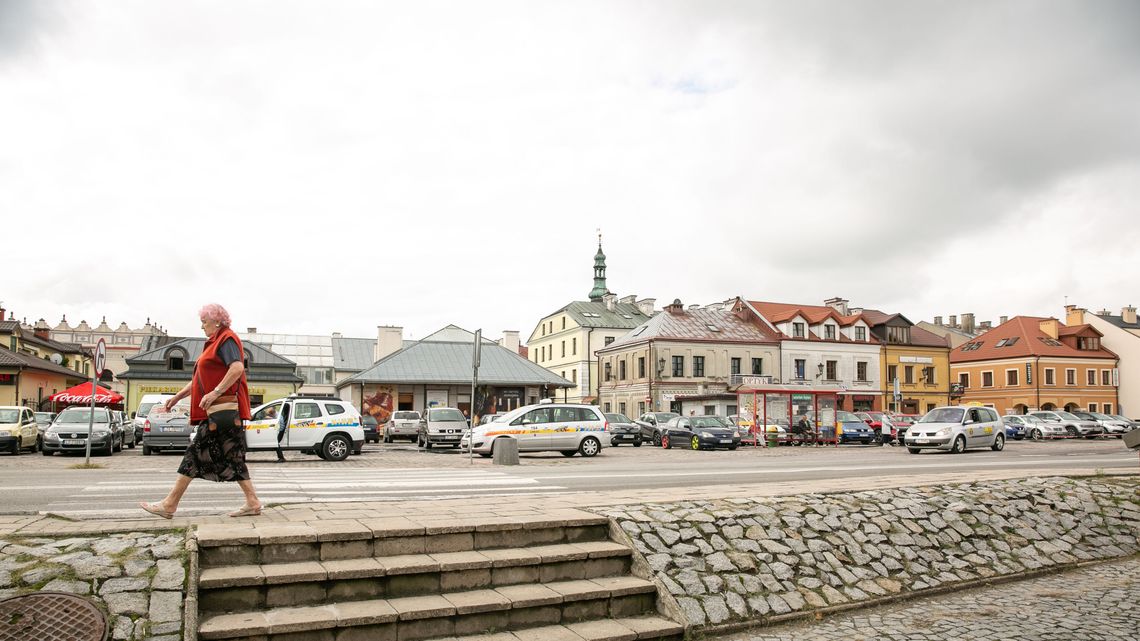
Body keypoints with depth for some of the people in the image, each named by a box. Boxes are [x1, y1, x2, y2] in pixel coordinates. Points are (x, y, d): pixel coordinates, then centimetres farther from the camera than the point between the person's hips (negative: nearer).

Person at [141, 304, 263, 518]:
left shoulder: (227, 339, -7)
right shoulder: (215, 342, 25)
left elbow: (237, 368, -24)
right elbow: (200, 379, 28)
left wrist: (215, 392, -28)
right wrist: (177, 396, 23)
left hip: (223, 410, -10)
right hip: (218, 410, 10)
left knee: (197, 453, -5)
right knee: (232, 456, 6)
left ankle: (170, 505, 2)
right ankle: (252, 502, 5)